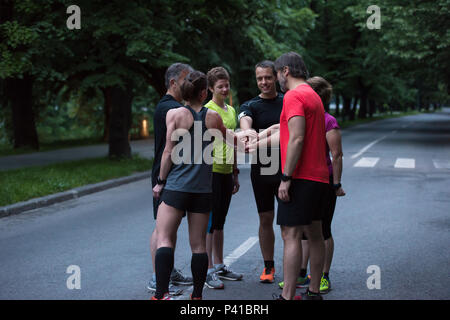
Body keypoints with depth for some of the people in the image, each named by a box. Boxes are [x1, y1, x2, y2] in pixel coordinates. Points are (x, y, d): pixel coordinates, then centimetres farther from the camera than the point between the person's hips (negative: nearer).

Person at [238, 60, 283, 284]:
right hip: (261, 171, 0)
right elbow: (245, 121, -23)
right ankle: (268, 267, 19)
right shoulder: (250, 106, 0)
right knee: (266, 219, 7)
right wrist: (247, 134, -47)